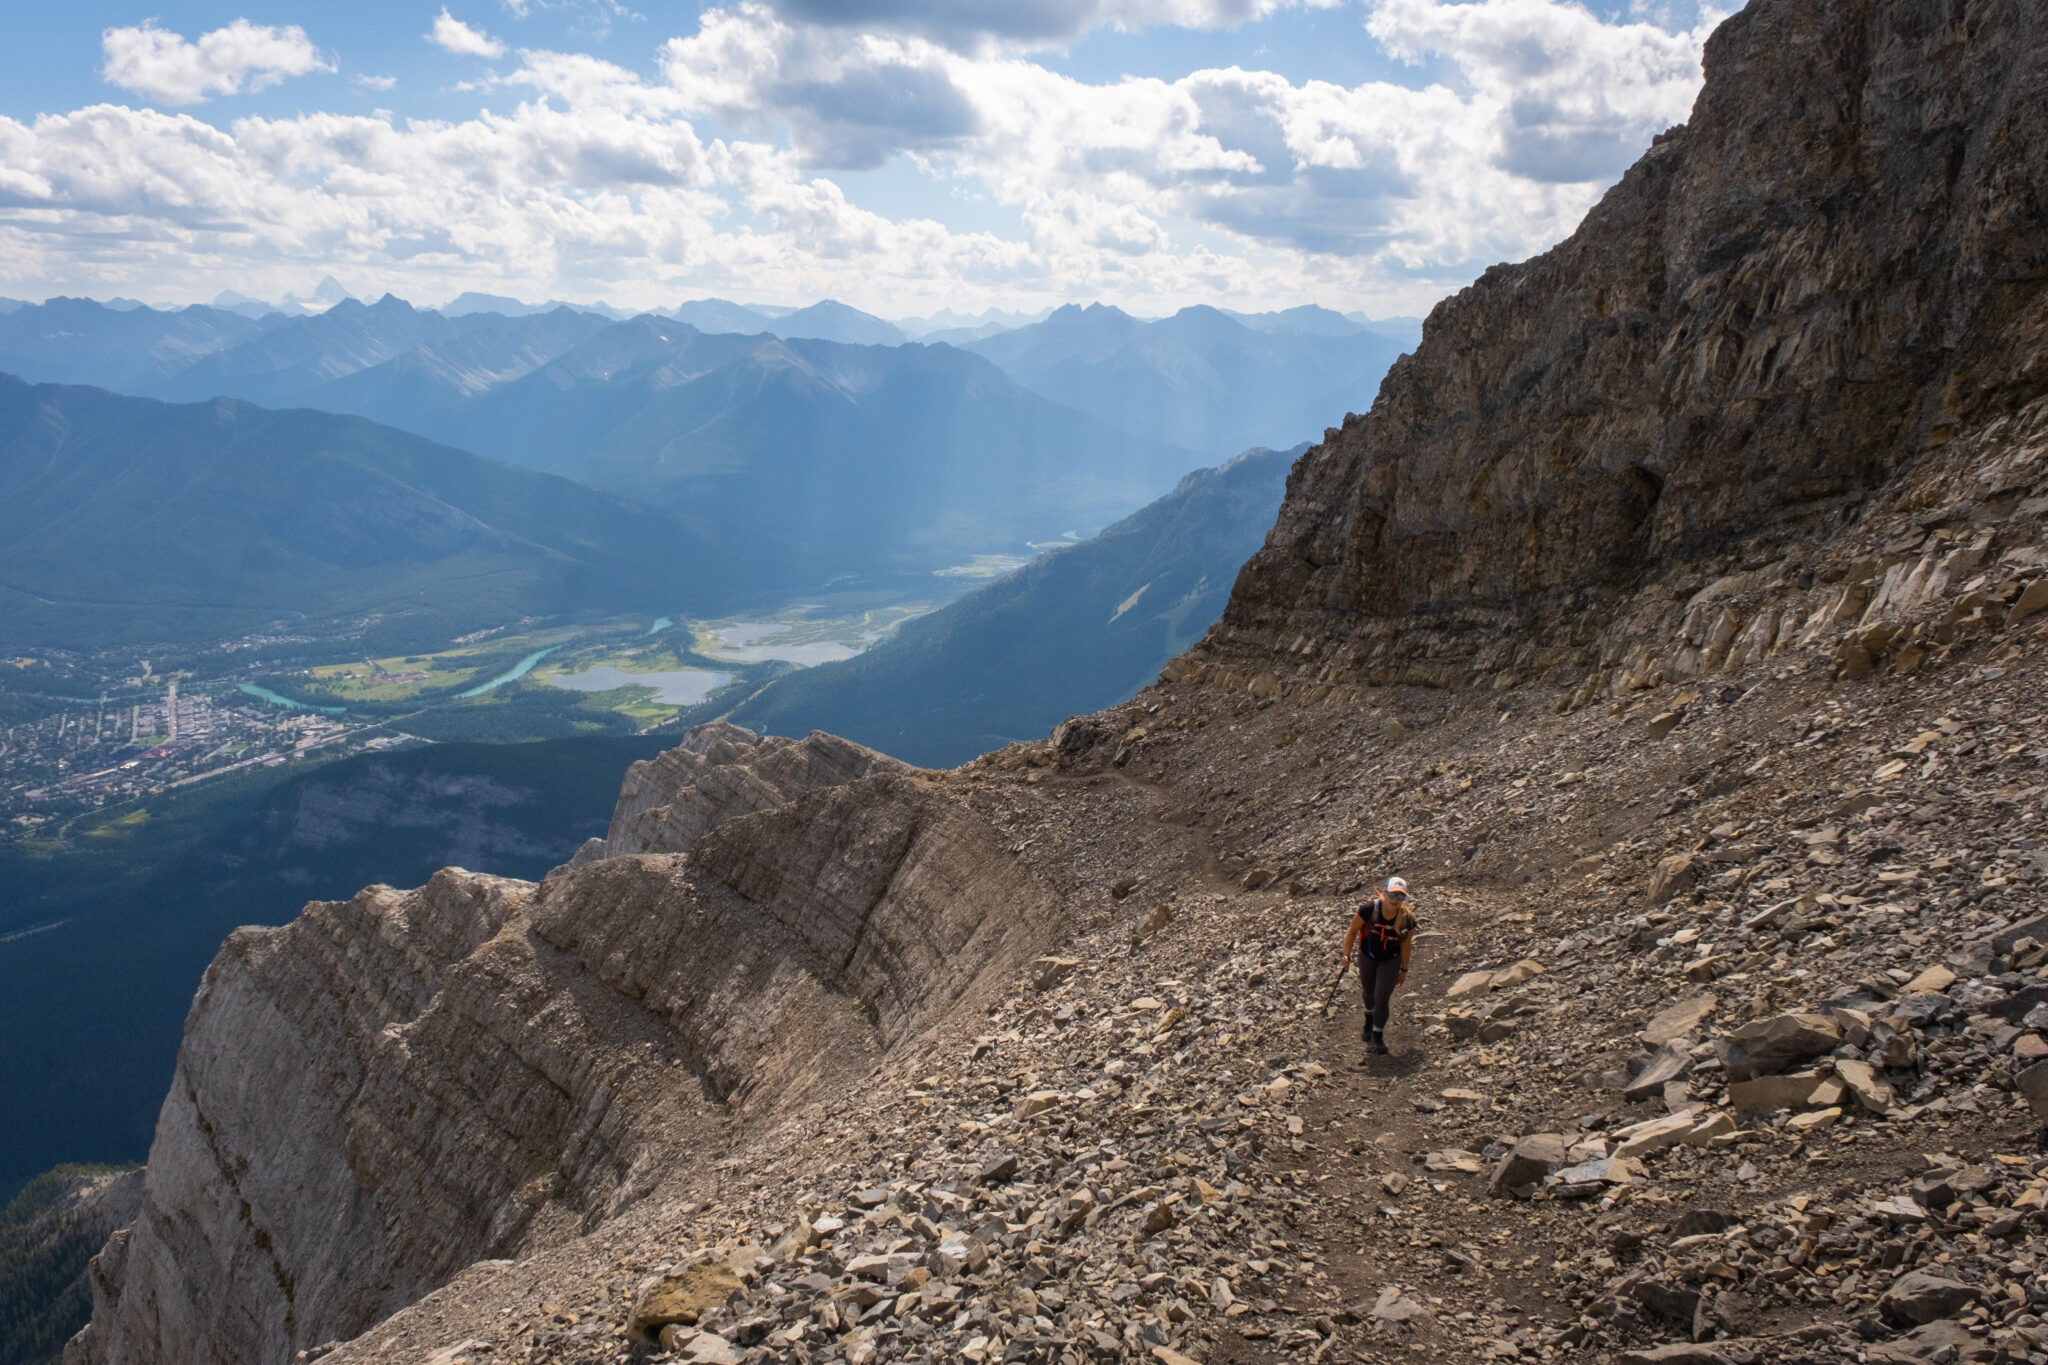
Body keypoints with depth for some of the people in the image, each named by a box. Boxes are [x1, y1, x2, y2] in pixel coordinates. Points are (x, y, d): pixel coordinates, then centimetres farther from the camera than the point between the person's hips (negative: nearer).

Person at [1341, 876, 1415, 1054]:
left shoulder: (1407, 919, -23)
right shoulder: (1369, 909, -29)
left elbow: (1405, 945, -7)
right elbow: (1353, 930, -13)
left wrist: (1404, 970, 2)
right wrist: (1347, 955, -11)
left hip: (1391, 961, -1)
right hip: (1367, 958, 1)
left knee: (1382, 998, -9)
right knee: (1369, 993, 23)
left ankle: (1378, 1035, 15)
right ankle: (1369, 1018, 56)